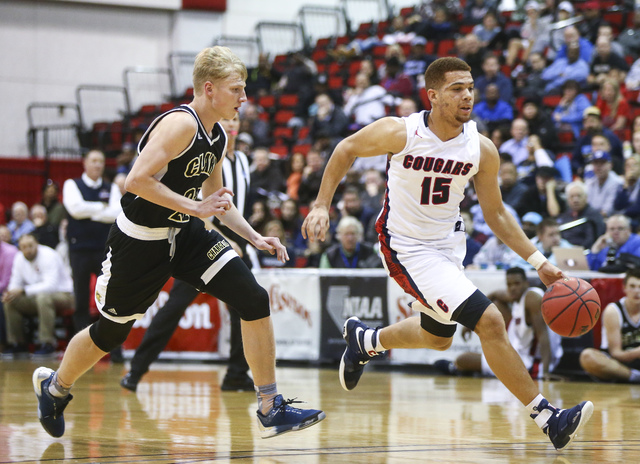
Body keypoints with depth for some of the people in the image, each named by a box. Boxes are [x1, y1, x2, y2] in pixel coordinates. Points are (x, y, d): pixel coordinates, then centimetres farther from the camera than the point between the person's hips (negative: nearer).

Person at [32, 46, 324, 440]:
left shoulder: (219, 138, 5)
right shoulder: (180, 124, -22)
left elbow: (217, 199, 19)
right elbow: (138, 180, -30)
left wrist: (255, 237, 8)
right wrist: (193, 207, -28)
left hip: (185, 236, 7)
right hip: (140, 241, -7)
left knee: (255, 301, -9)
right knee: (110, 333, 8)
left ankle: (271, 410, -5)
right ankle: (54, 386, 39)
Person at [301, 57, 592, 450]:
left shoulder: (482, 150, -10)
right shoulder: (401, 133, -21)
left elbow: (496, 214, 2)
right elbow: (347, 149, -3)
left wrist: (538, 261, -4)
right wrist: (322, 205, -6)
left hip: (449, 244, 6)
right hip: (408, 248, -6)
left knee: (437, 337, 26)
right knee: (490, 322, -18)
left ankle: (366, 340, 54)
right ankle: (547, 417, -12)